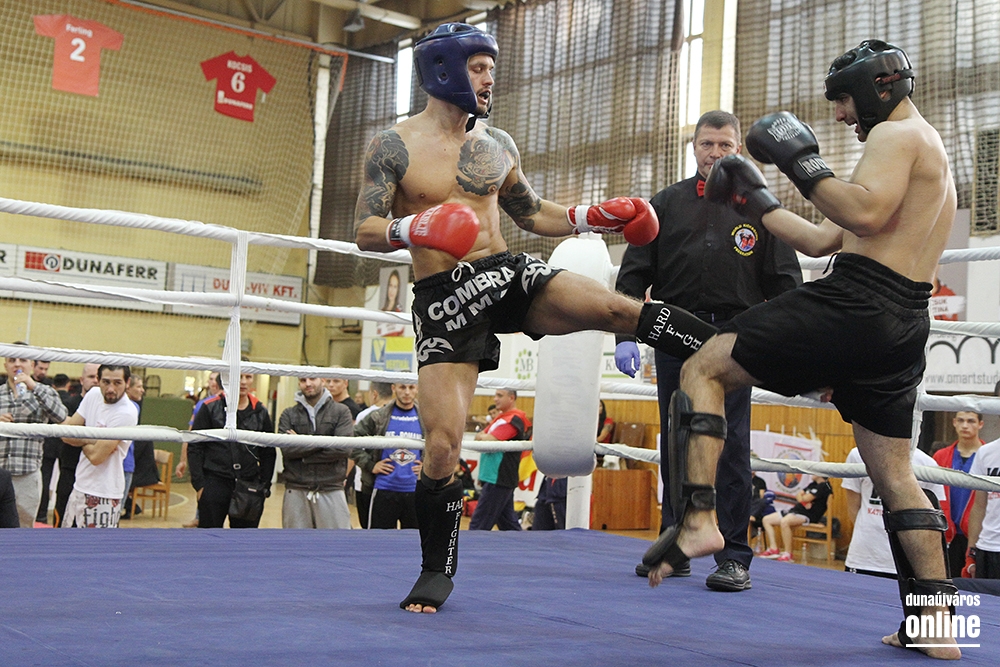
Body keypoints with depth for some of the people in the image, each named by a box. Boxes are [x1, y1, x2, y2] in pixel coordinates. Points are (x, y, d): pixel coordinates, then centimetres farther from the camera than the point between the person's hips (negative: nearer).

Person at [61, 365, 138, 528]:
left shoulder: (126, 412, -20)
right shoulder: (93, 395, 3)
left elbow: (96, 456, -21)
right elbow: (66, 434, 2)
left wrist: (81, 439, -2)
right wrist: (94, 440, -13)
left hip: (103, 496, -8)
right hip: (79, 487, 8)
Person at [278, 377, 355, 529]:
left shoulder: (341, 411, 6)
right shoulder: (288, 414, 10)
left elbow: (343, 447, -9)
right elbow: (286, 448, -6)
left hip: (331, 491, -1)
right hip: (296, 491, 1)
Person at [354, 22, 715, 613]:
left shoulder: (498, 145, 11)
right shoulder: (394, 146, -2)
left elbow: (531, 213, 23)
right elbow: (365, 231, -7)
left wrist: (597, 217, 10)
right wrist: (414, 228, -27)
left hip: (509, 274, 3)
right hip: (444, 300, -3)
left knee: (614, 308, -23)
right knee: (443, 442, -9)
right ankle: (437, 571, 12)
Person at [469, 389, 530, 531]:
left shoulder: (514, 419, -13)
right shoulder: (501, 418, 19)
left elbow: (489, 442, -22)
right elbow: (479, 436, 15)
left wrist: (483, 437, -1)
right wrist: (484, 437, -5)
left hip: (498, 480, -10)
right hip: (496, 479, 10)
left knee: (479, 525, -9)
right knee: (509, 524, 13)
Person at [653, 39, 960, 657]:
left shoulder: (896, 135, -1)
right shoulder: (932, 155, 30)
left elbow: (865, 214, -22)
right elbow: (821, 241, 28)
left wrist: (803, 162, -12)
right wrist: (756, 200, 27)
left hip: (852, 304, -10)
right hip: (903, 327, 10)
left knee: (702, 370, -3)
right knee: (895, 475, 15)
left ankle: (698, 518, -16)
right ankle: (935, 625, 14)